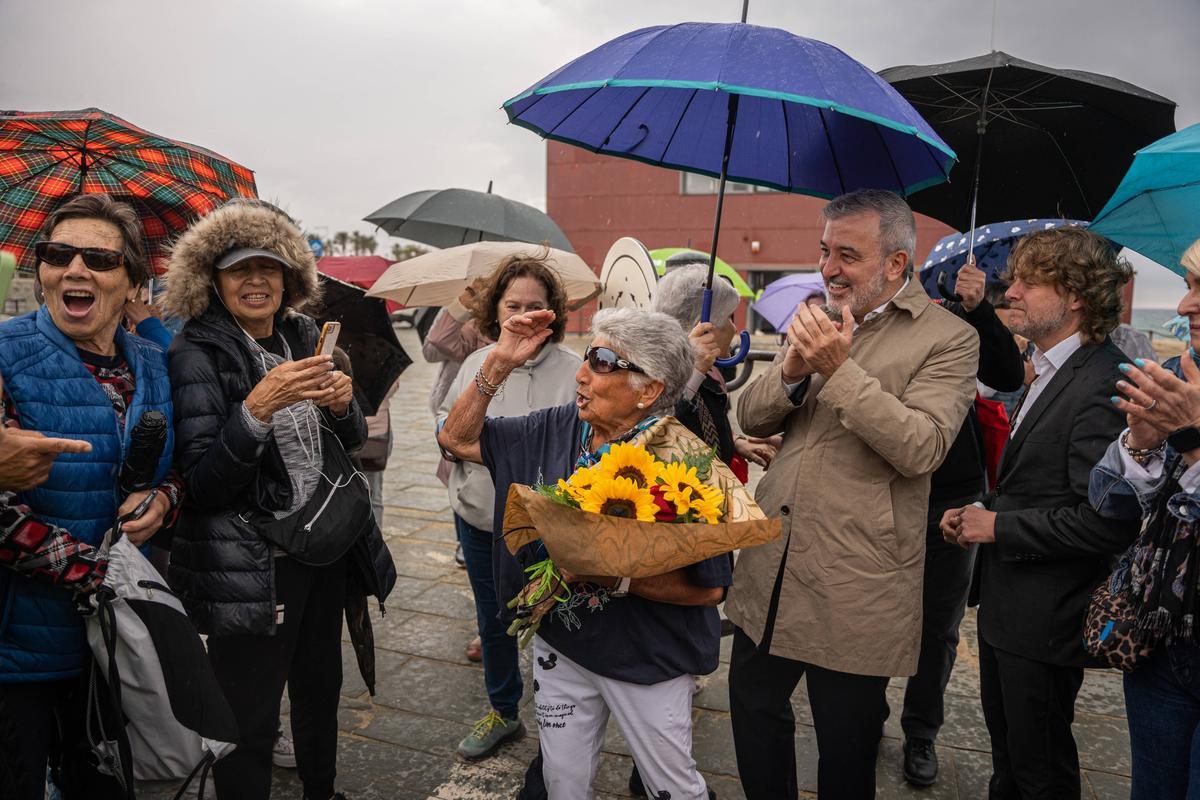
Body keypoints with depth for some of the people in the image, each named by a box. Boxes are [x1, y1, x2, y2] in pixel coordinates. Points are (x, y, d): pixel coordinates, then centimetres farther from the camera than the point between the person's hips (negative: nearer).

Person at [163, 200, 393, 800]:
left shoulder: (302, 338, 6)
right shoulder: (197, 355, -11)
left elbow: (351, 441, 14)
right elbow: (201, 486, -17)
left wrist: (342, 405, -8)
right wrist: (257, 407, -30)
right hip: (251, 565, -6)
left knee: (320, 687, 20)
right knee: (250, 722, 3)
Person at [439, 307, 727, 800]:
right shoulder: (556, 429, -6)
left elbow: (710, 587, -23)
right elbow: (457, 439, 0)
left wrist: (612, 575, -30)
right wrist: (498, 363, -11)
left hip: (647, 662, -4)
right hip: (560, 645, 5)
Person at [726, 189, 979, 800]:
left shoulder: (948, 339, -7)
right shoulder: (820, 322, 11)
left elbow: (921, 448, -20)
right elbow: (750, 419, 7)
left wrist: (840, 368, -25)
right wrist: (791, 370, -12)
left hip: (855, 585, -5)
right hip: (770, 565, 6)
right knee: (754, 710, 19)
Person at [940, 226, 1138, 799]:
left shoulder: (1104, 383, -23)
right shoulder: (1052, 372, 10)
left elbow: (1105, 521, -29)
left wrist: (998, 527, -19)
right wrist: (979, 513, 2)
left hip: (1044, 622, -9)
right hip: (1005, 604, 9)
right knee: (1006, 753, 26)